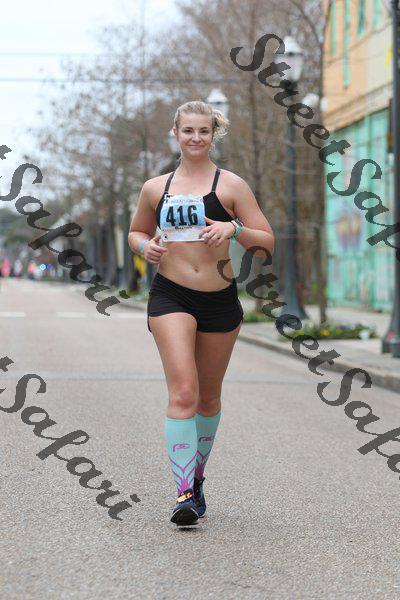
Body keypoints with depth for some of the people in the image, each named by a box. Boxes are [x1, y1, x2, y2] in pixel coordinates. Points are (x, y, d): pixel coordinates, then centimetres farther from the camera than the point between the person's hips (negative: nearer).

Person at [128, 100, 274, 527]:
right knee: (183, 392, -17)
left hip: (220, 299, 1)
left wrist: (234, 228, -17)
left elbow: (267, 242, 2)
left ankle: (197, 478, 32)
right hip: (170, 297, 0)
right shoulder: (155, 188, 9)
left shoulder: (231, 185, 2)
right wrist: (145, 246, 2)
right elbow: (135, 232, 25)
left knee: (208, 397, 12)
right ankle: (184, 493, -19)